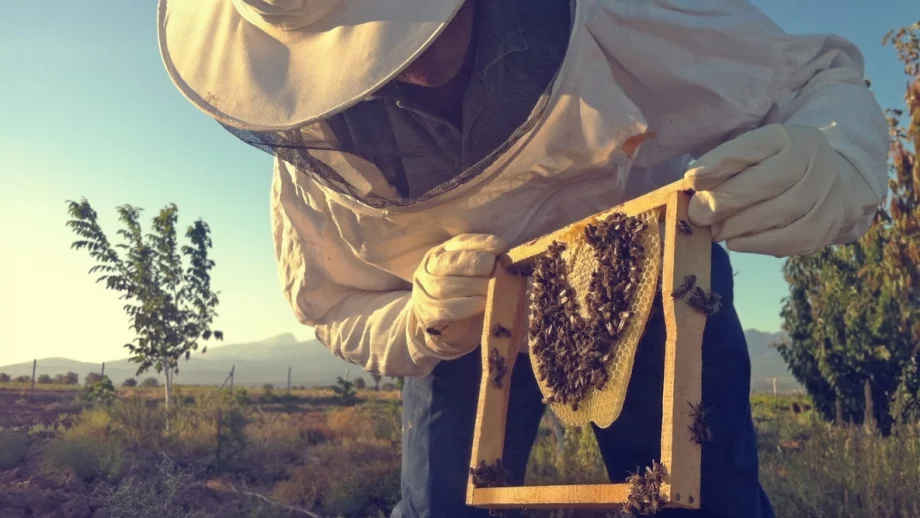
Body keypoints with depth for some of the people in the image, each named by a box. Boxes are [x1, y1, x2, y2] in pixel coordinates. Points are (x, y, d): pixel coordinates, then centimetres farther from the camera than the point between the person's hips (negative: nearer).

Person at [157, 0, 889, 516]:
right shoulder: (312, 155, -25)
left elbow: (822, 80, -22)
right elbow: (340, 316, -8)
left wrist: (833, 166, -47)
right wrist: (423, 324, -31)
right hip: (472, 327, 1)